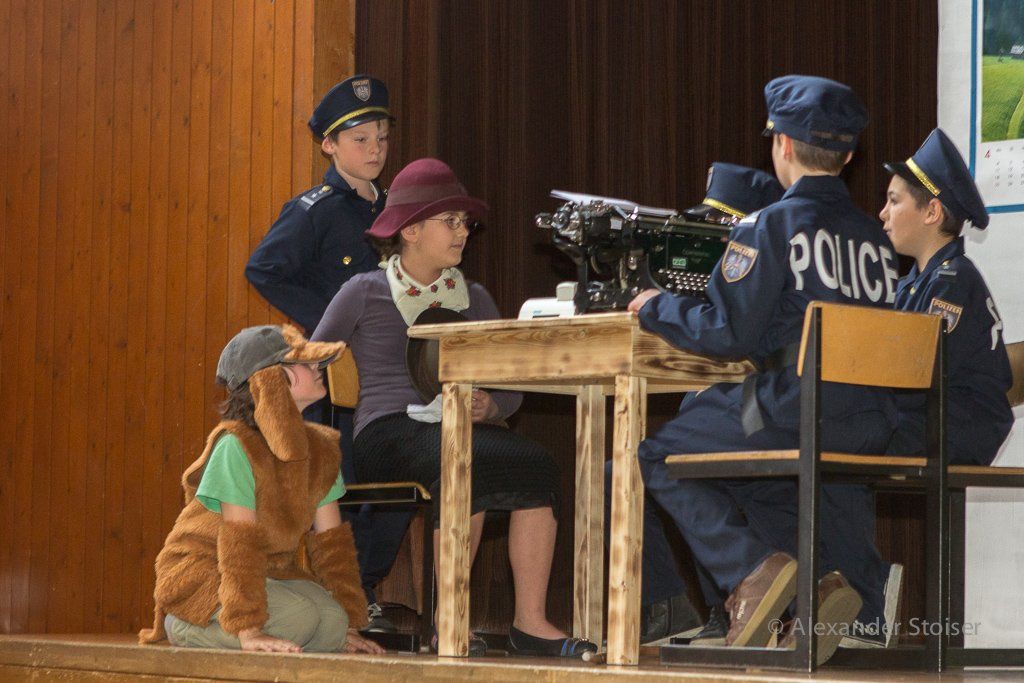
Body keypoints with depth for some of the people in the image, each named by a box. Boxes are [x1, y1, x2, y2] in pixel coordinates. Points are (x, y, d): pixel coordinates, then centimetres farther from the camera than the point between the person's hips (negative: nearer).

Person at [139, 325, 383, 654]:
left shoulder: (320, 450, 1)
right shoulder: (237, 446, -21)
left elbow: (330, 542, 4)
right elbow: (240, 544, -25)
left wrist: (348, 625, -2)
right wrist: (248, 630, -31)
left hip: (269, 576, 6)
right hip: (199, 575, -6)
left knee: (333, 621, -21)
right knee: (300, 616, -30)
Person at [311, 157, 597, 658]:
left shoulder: (473, 299, 19)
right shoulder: (366, 293, 7)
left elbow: (512, 390, 18)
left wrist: (489, 407, -5)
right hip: (387, 434, -4)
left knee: (536, 464, -28)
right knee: (466, 468, -37)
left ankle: (530, 621, -27)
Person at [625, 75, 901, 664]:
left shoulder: (772, 226, -4)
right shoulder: (873, 237, 16)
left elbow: (728, 333, -9)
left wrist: (657, 309, 9)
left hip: (798, 409, -7)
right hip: (870, 427, 7)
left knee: (661, 457, 11)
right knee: (747, 475, 31)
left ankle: (751, 570, -8)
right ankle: (824, 580, 5)